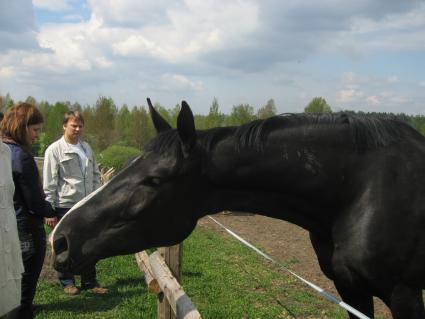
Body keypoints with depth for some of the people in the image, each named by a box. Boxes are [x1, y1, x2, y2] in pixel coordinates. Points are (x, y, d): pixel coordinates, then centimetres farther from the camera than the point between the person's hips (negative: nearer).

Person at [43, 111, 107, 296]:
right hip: (65, 205, -5)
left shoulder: (87, 148, 11)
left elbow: (95, 175, 17)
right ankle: (67, 282, 23)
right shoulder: (55, 150, -7)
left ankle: (90, 281, 23)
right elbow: (49, 183, -8)